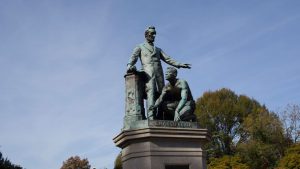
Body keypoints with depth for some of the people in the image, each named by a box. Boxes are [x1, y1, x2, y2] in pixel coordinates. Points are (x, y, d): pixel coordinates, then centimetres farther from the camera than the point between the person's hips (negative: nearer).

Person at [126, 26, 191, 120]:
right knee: (150, 93, -20)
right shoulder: (140, 47, 21)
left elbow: (168, 59, 20)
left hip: (159, 73, 5)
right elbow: (133, 58, 4)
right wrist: (130, 66, -19)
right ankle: (151, 117, -31)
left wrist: (179, 64, 4)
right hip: (148, 72, -4)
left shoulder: (158, 49, 32)